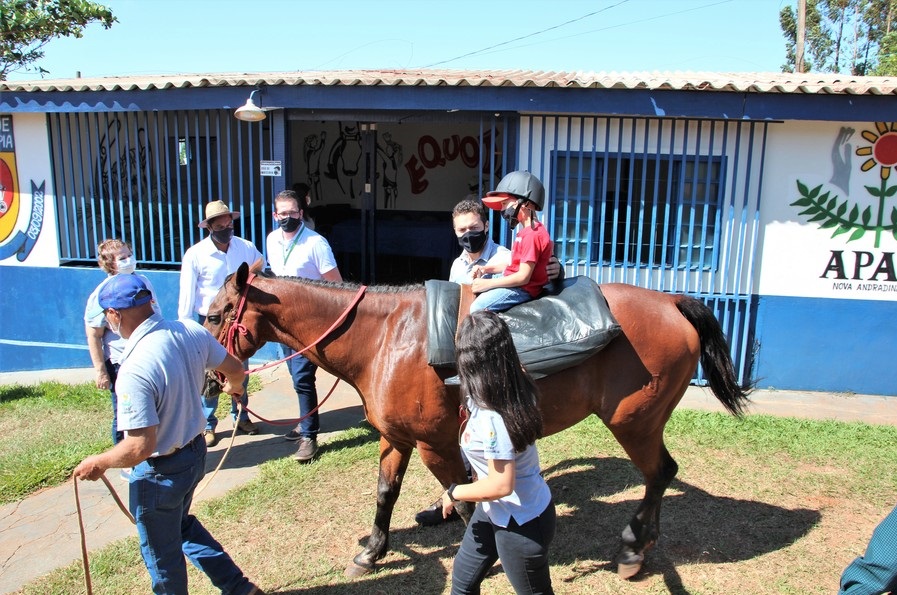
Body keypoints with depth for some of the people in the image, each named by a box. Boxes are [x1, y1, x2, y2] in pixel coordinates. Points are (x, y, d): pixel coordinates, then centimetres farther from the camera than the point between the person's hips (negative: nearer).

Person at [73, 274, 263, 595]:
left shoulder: (134, 369, -32)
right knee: (182, 524, 32)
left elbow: (140, 448, -31)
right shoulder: (191, 331, -11)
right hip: (196, 451, 7)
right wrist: (233, 386, 27)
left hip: (160, 472, -7)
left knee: (161, 552, 19)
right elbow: (235, 369, 3)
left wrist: (98, 463, -11)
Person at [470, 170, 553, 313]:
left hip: (523, 289, -12)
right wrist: (486, 269, 4)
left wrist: (488, 284, -21)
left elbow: (523, 277, -25)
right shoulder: (526, 231, 13)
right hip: (514, 282, 12)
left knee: (477, 307, -23)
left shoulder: (532, 235, -22)